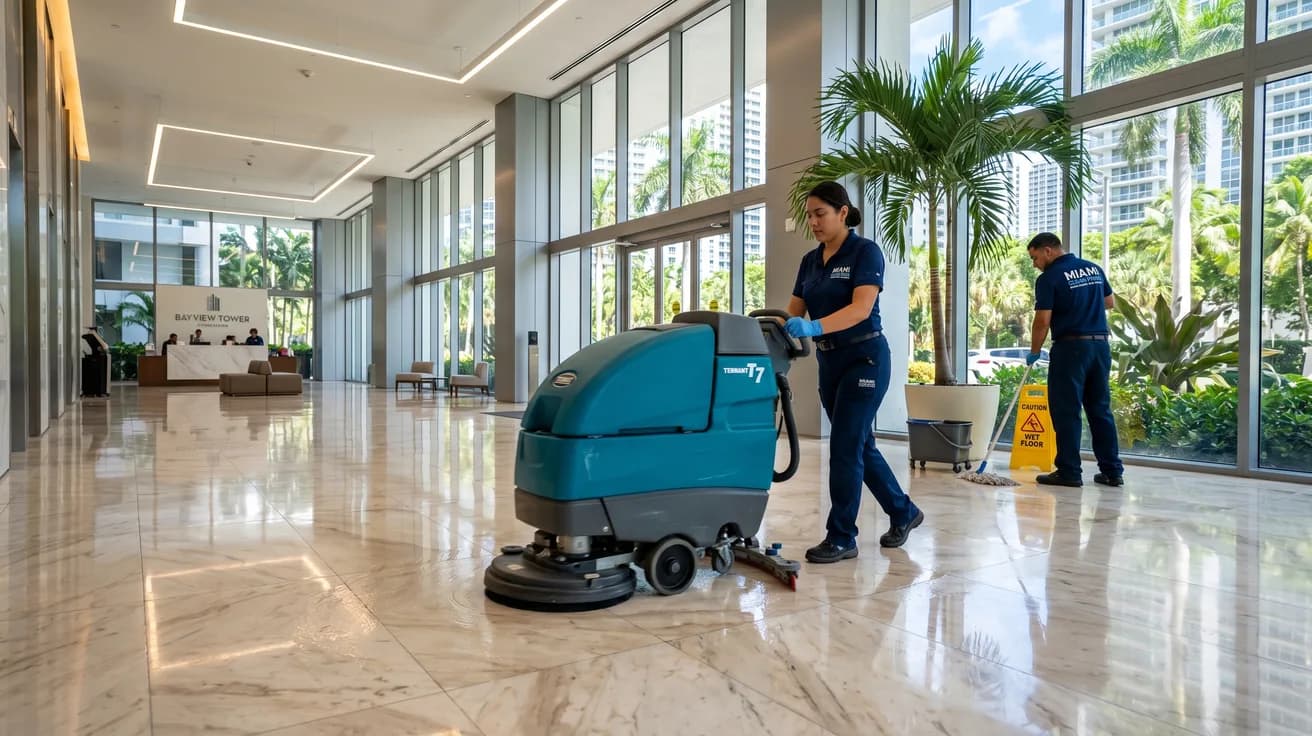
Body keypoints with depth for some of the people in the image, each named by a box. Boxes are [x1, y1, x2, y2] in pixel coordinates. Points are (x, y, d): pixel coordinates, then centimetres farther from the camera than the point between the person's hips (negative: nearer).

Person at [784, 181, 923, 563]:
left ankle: (841, 537, 3)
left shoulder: (865, 251, -12)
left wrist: (814, 327, -40)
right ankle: (903, 512, 33)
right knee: (860, 444, 14)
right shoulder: (810, 261, 9)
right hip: (829, 362, 8)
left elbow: (861, 308, -26)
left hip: (864, 358, -8)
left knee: (845, 446, -8)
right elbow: (794, 312, 6)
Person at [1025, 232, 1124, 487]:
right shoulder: (1094, 269, 12)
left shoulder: (1049, 278, -10)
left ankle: (1069, 472, 2)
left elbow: (1042, 321, -13)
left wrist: (1034, 352, -1)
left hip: (1070, 347, -7)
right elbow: (1110, 302, 23)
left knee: (1066, 411, 0)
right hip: (1101, 344, 7)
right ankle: (1112, 470, 15)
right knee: (1101, 409, 12)